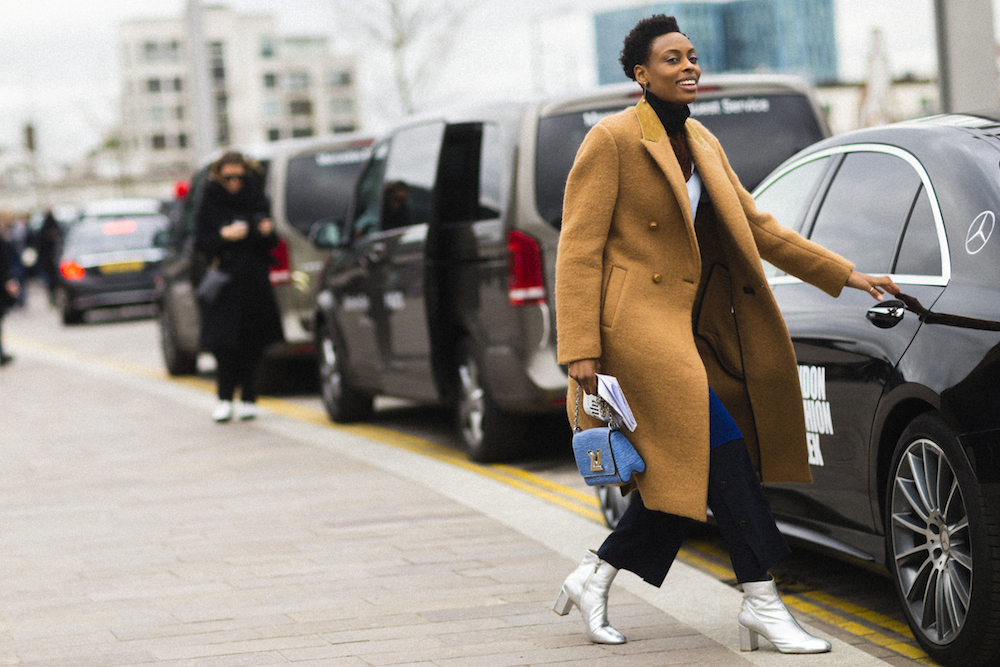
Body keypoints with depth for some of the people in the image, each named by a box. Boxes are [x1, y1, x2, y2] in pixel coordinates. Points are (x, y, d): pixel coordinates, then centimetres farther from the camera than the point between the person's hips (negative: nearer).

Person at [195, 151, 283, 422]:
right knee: (224, 343, -9)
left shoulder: (257, 200, 9)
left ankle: (248, 399, 7)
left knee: (251, 344, -1)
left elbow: (272, 244, 10)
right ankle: (225, 399, -3)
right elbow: (201, 242, 1)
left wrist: (268, 232, -12)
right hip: (222, 283, -1)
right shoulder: (210, 203, 4)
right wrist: (223, 236, -16)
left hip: (254, 282, 2)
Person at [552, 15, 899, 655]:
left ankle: (592, 579, 19)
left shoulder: (703, 144, 15)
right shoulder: (613, 139, -8)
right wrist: (581, 349, -16)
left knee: (684, 475, 4)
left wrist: (847, 276, 15)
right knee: (722, 449, -15)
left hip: (693, 326, 8)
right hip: (637, 320, -8)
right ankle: (763, 604, -10)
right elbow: (578, 249, -10)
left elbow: (758, 228, 19)